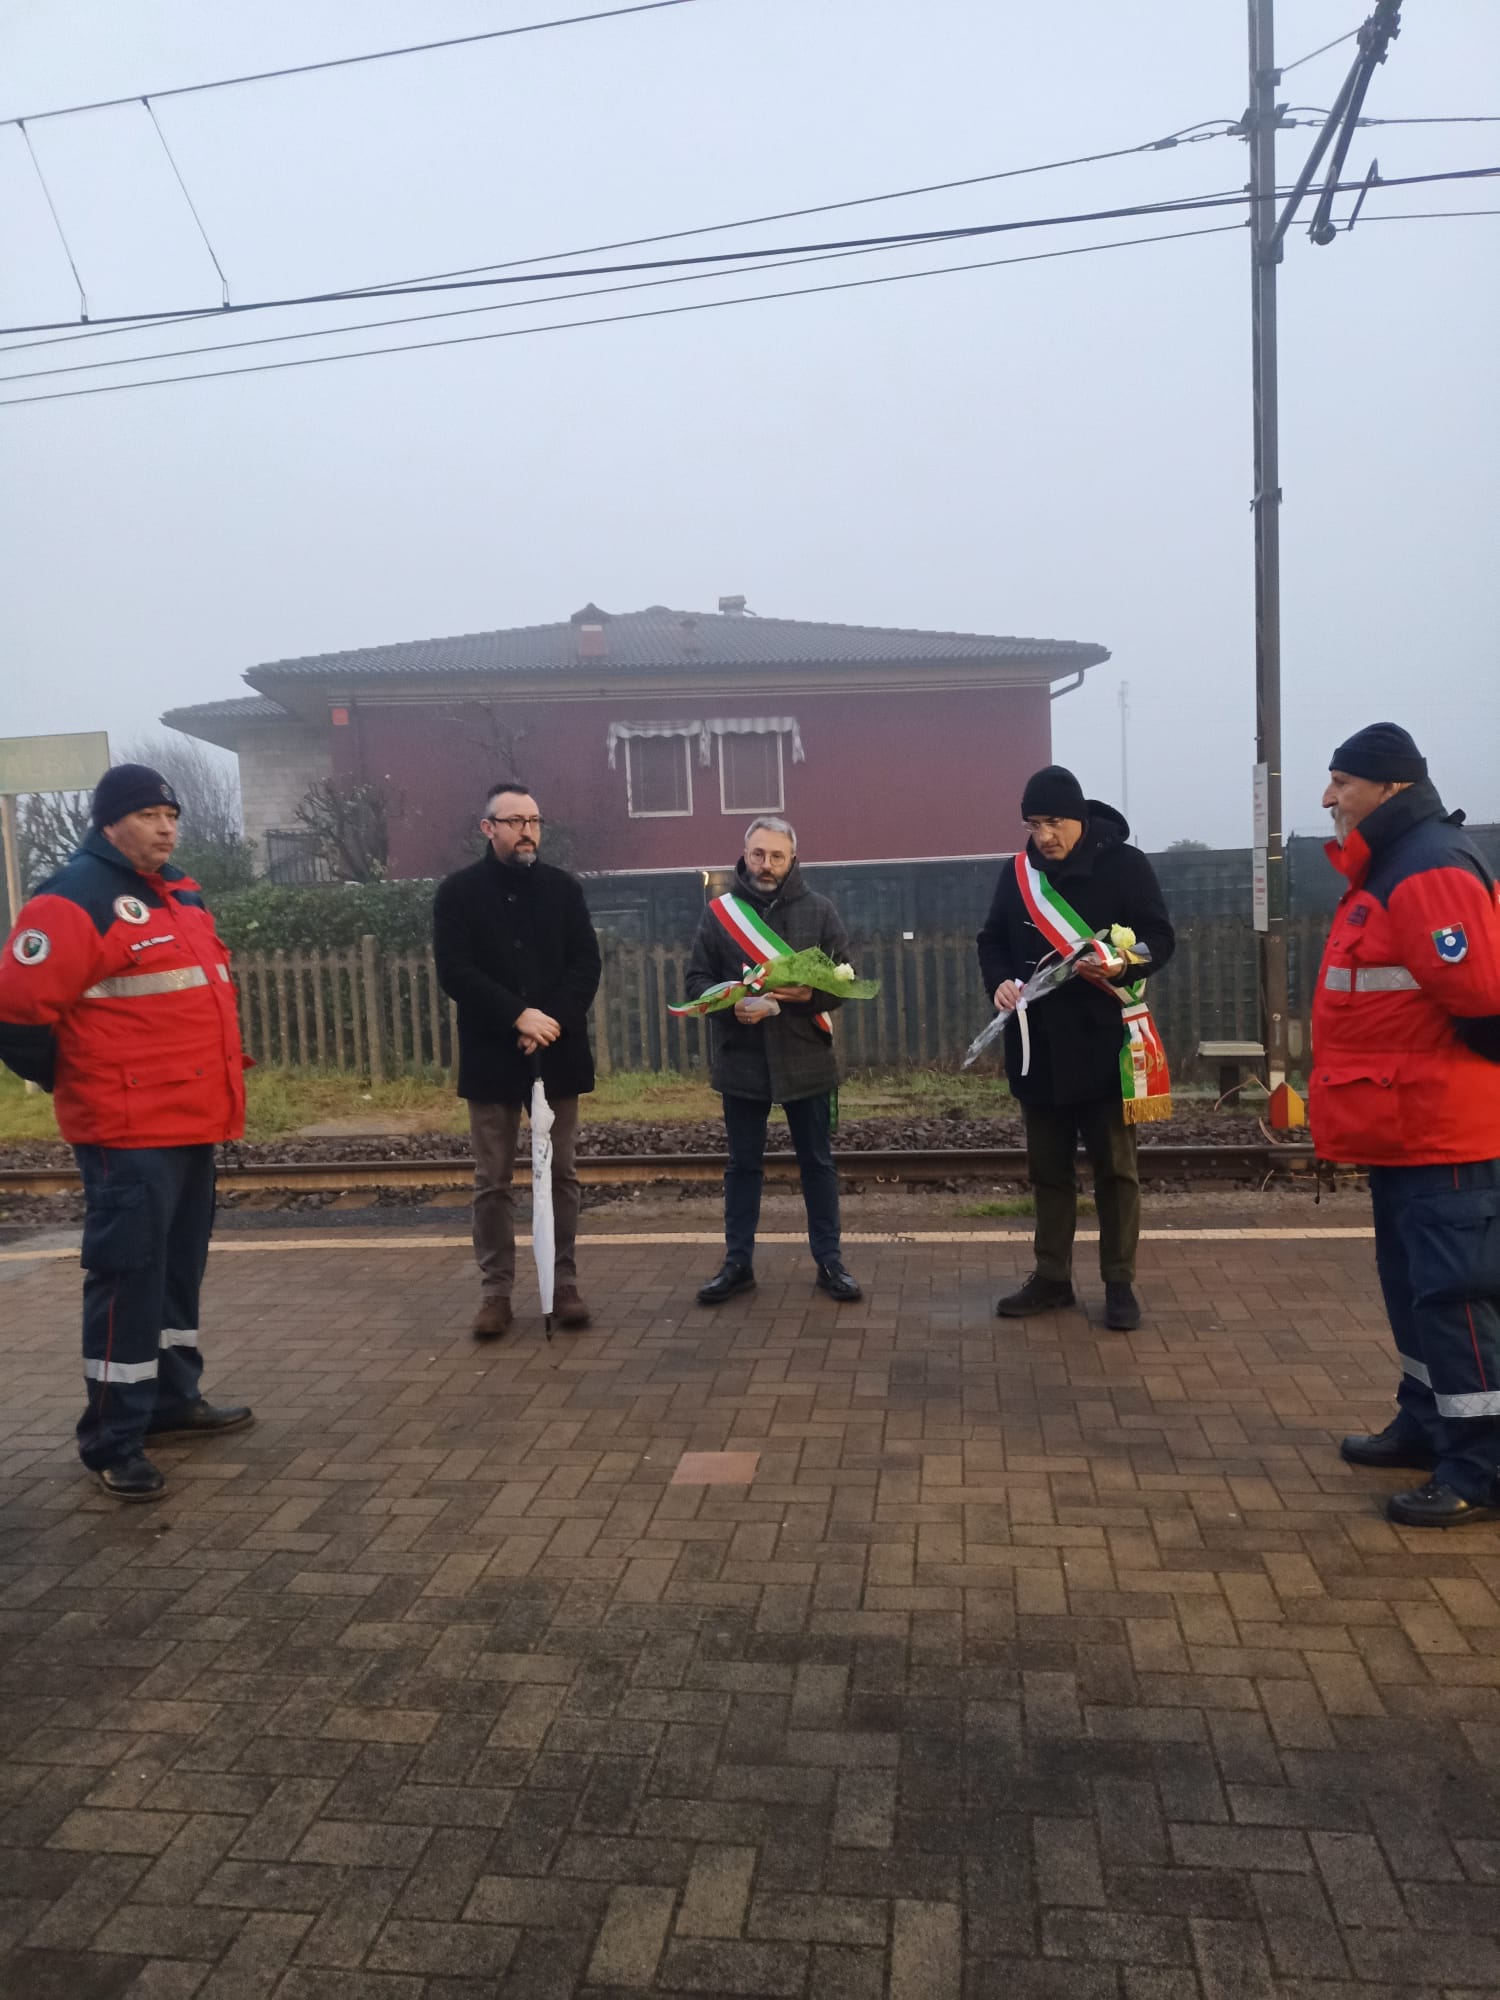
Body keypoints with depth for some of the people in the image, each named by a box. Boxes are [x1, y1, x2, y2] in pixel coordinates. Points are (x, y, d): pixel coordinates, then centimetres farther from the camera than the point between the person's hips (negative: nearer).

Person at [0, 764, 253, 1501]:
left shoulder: (178, 895, 15)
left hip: (190, 1123, 9)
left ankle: (173, 1399, 31)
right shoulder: (74, 900, -13)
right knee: (129, 1276, -5)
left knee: (180, 1267, 17)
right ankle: (113, 1441, 5)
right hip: (129, 1132, -9)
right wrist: (79, 1086, -5)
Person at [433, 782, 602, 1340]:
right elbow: (453, 971, -10)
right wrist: (519, 1015, -18)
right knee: (492, 1182, 4)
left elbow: (587, 964, 1)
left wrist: (555, 1020, -14)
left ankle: (564, 1283, 16)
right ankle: (495, 1290, 13)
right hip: (491, 1056, -2)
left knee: (561, 1175, 7)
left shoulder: (562, 888, 7)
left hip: (557, 1053, 2)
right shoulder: (458, 893, 0)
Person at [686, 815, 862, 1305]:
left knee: (817, 1163, 9)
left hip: (805, 1058, 0)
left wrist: (810, 994, -20)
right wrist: (731, 1005, -18)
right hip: (741, 1059, 0)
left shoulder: (819, 911, 2)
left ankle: (829, 1262, 20)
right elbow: (696, 979, 1)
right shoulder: (720, 912, 2)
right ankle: (738, 1263, 21)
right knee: (743, 1165, 10)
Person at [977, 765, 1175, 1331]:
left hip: (1102, 1042, -4)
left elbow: (1159, 938, -6)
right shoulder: (1017, 872, 8)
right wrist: (1000, 981, -8)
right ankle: (1052, 1277, 24)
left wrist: (1120, 964, -26)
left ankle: (1120, 1284, 16)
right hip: (1037, 1045, 4)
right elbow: (992, 941, 13)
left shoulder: (1123, 863, -5)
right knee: (1048, 1168, 12)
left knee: (1115, 1168, 5)